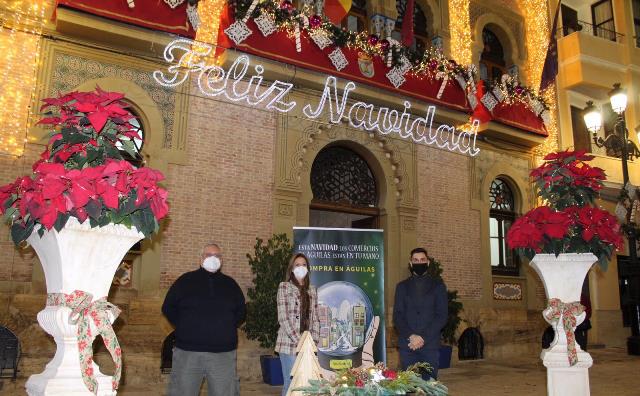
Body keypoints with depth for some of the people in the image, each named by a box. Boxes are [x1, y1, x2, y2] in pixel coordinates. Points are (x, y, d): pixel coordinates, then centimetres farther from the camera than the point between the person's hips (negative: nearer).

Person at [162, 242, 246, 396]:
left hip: (223, 353, 1)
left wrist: (226, 327, 8)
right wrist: (184, 327, 5)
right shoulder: (186, 280, 7)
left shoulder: (230, 284, 12)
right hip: (187, 351, -1)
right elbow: (168, 308, 11)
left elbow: (240, 311, 20)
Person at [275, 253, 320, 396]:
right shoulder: (284, 286, -2)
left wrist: (314, 341, -2)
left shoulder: (312, 290, 13)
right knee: (291, 383, -3)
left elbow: (315, 318, 11)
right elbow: (283, 318, -10)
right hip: (290, 344, -4)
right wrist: (298, 341, -14)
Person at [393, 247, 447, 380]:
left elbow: (442, 316, 1)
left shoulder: (438, 286, 9)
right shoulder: (402, 286, 13)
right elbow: (397, 316, 6)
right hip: (407, 345, 1)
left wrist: (423, 337, -10)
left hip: (430, 345, -1)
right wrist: (410, 336, -10)